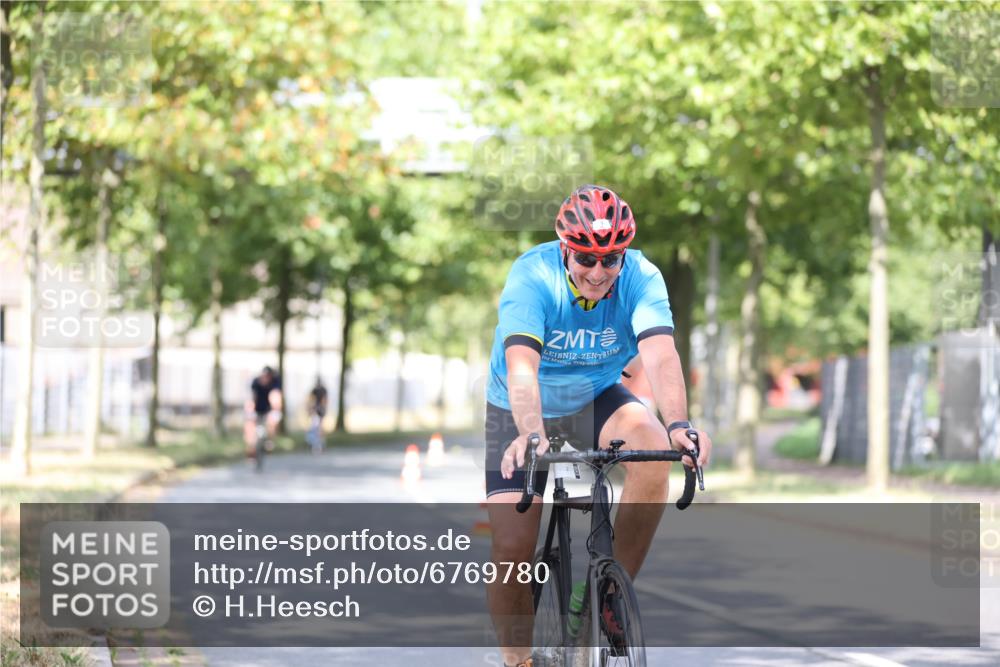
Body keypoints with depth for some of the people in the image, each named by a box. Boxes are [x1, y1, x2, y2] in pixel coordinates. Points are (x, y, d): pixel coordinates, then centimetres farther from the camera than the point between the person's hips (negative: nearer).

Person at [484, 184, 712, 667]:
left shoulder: (640, 278, -21)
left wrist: (678, 424, -54)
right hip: (522, 413, -2)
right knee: (511, 548, -13)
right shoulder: (532, 278, -28)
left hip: (596, 401, 2)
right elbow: (521, 364, -41)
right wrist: (530, 434, -59)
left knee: (654, 450, -30)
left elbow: (660, 354, -36)